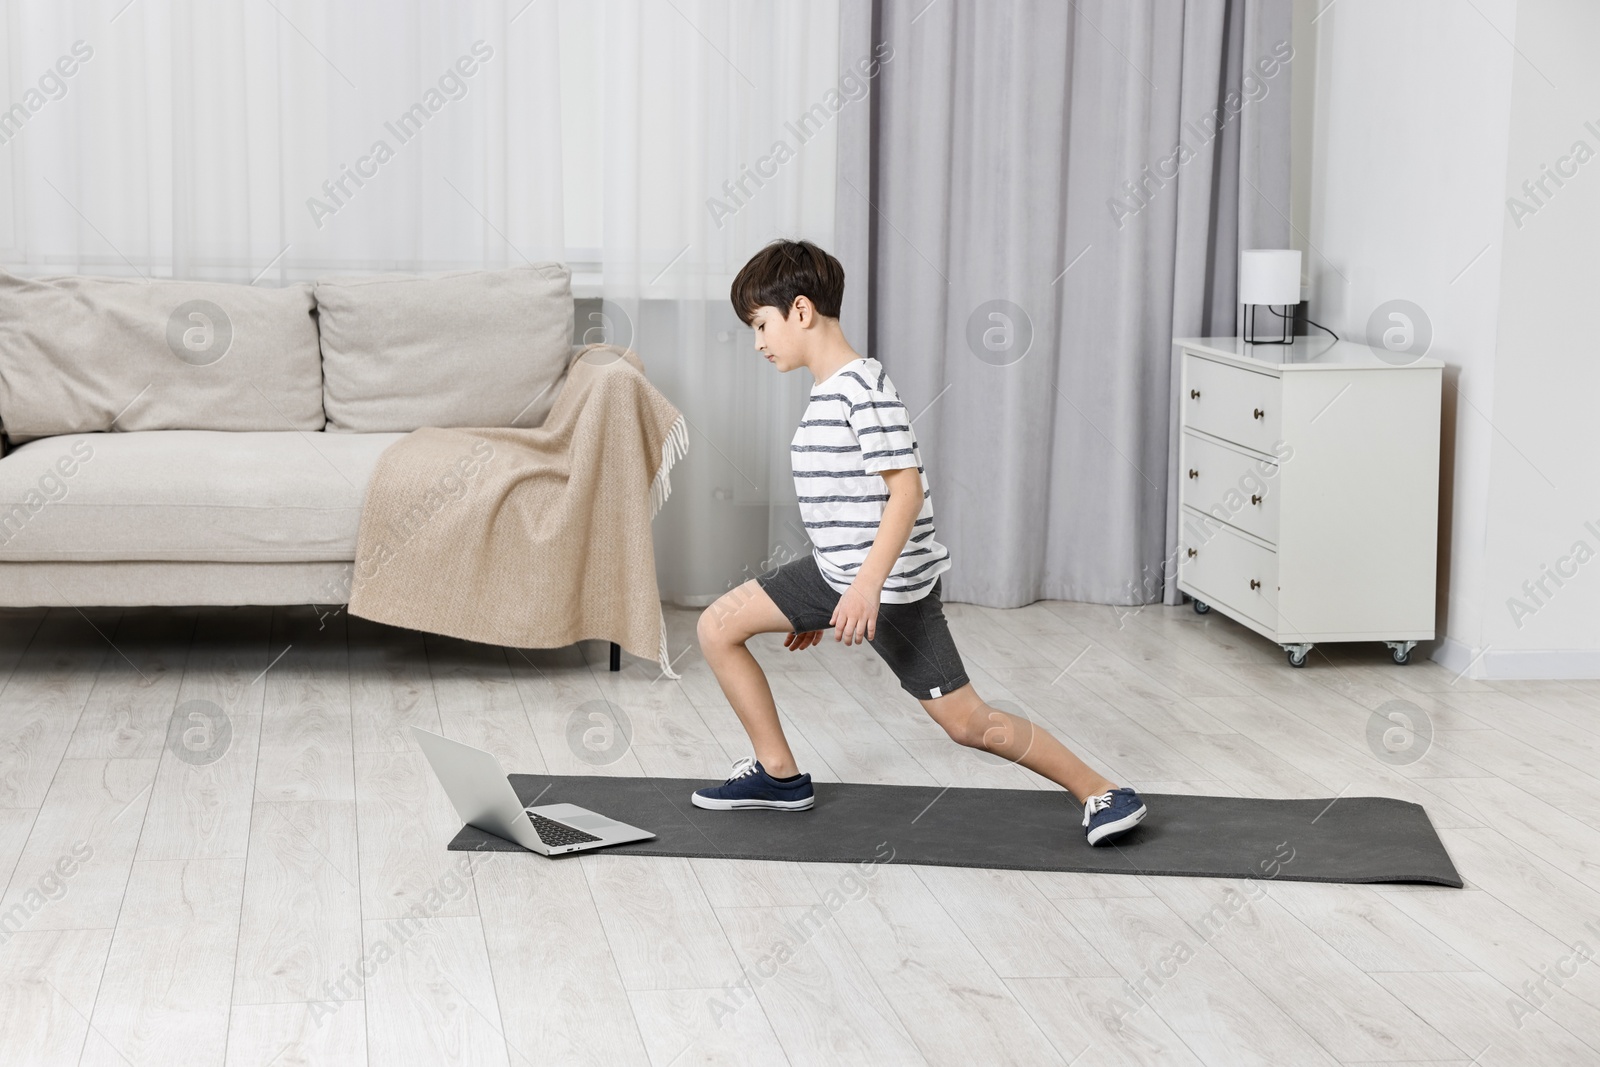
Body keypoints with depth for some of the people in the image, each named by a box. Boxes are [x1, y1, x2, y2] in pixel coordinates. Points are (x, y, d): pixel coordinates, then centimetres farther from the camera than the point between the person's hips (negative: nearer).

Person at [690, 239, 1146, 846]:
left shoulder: (863, 385, -18)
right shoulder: (826, 391, 11)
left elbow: (906, 490, -24)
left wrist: (868, 585, -30)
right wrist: (820, 604, 22)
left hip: (891, 584, -9)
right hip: (836, 571, 9)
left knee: (965, 720, -6)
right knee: (717, 627, 6)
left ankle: (1100, 793, 7)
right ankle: (780, 775, 15)